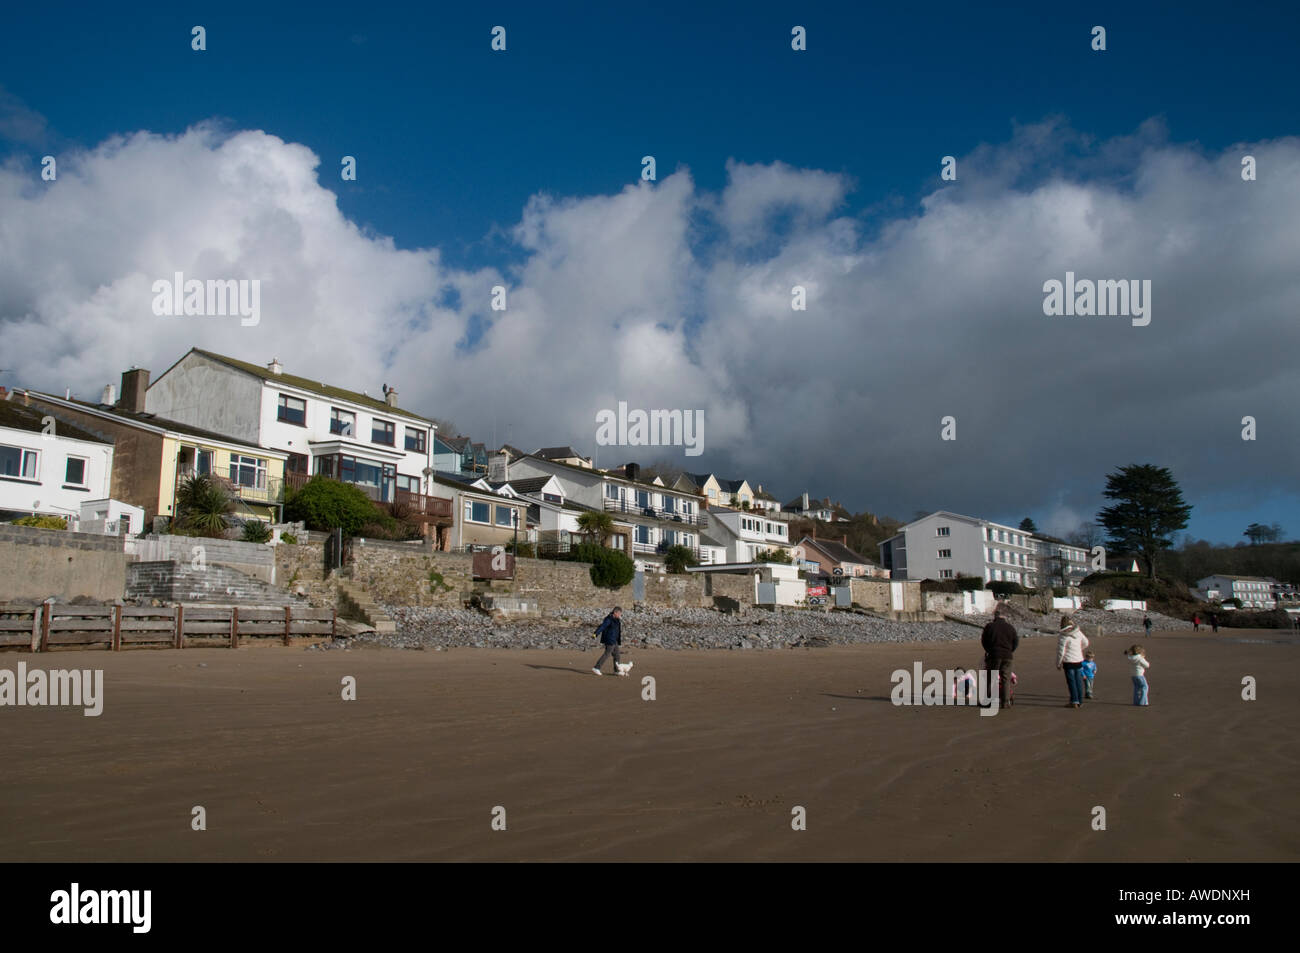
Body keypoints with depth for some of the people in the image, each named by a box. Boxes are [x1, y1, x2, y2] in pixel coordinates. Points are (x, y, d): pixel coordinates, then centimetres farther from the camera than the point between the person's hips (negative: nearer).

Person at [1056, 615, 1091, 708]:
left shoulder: (1062, 637, -17)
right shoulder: (1078, 632, 1)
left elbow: (1060, 652, -14)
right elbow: (1085, 643, 16)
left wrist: (1058, 663, -1)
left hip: (1068, 661, -6)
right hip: (1079, 659, 6)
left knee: (1071, 681, 0)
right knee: (1078, 680, 13)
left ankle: (1074, 701, -1)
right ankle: (1080, 700, 20)